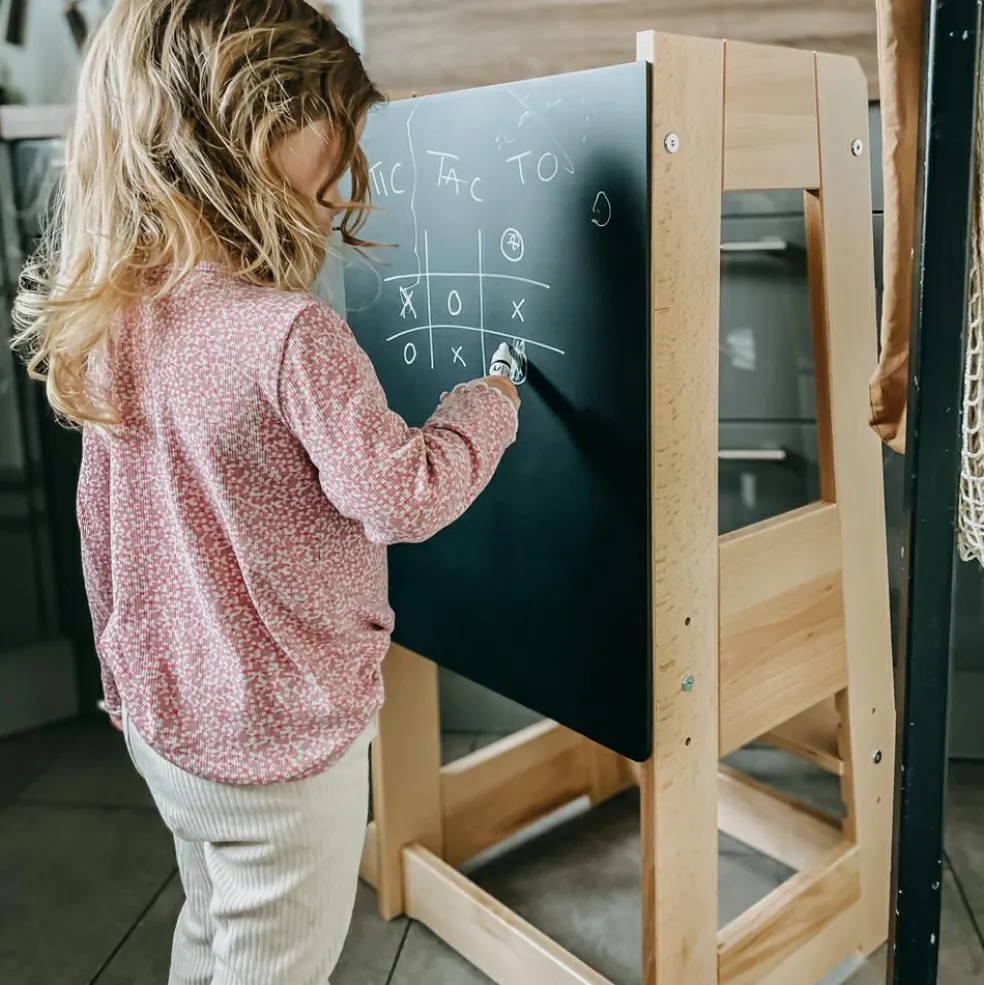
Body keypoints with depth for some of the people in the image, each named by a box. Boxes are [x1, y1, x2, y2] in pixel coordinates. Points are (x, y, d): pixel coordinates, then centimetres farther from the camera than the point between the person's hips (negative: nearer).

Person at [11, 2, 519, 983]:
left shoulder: (112, 322, -3)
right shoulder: (288, 334, -28)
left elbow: (100, 527, 7)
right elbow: (404, 496, -19)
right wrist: (486, 407, -4)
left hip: (163, 720, 7)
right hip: (282, 738, -7)